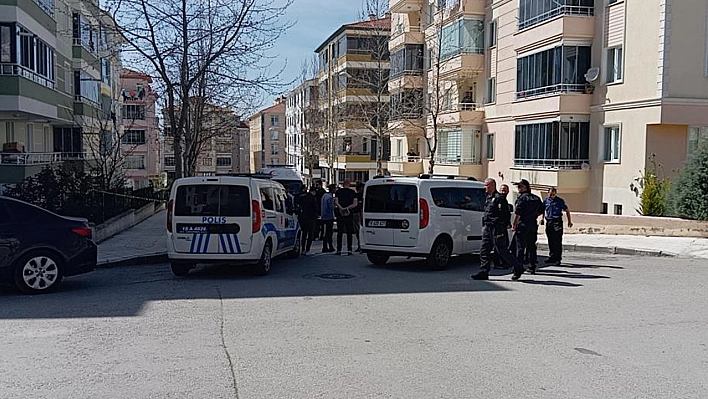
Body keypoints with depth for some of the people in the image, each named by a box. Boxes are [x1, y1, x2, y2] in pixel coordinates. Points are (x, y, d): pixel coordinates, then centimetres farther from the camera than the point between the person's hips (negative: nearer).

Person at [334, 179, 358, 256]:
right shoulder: (352, 192, 2)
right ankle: (349, 250, 2)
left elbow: (336, 202, -10)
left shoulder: (338, 191, 2)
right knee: (349, 233, 6)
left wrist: (341, 208, -14)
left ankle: (339, 250, 2)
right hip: (349, 215, 0)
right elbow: (355, 204, -8)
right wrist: (347, 208, -10)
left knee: (340, 233, 5)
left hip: (340, 214, 0)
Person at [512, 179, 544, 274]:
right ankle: (532, 267, 12)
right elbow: (541, 211, 16)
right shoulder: (536, 198, 11)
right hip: (533, 225, 6)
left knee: (520, 247, -1)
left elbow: (518, 213, -16)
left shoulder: (522, 198, -11)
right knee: (532, 246, 11)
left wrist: (514, 224, -9)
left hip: (522, 225, -6)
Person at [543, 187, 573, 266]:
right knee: (550, 242, 10)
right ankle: (551, 257, 19)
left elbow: (567, 211, 5)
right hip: (549, 222, 4)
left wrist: (569, 221, 0)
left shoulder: (560, 201, 0)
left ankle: (558, 259, -8)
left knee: (557, 242, -8)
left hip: (557, 222, -4)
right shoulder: (545, 201, 10)